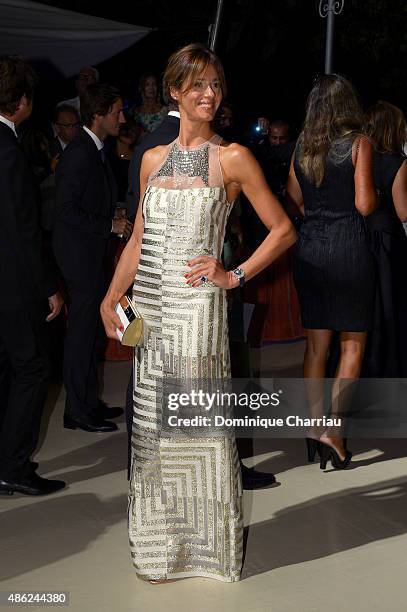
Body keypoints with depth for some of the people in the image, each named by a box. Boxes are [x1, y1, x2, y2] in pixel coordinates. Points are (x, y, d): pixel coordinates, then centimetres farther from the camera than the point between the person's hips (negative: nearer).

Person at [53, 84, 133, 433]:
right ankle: (79, 411, 8)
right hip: (81, 255, -10)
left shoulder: (96, 151, 11)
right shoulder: (80, 154, -19)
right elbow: (67, 210, -22)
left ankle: (89, 402, 26)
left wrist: (116, 222, 8)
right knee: (82, 332, -2)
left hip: (93, 253, 10)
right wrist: (110, 225, -18)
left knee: (91, 329, 16)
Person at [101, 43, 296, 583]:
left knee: (202, 423, -1)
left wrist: (234, 276, -7)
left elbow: (283, 230, 0)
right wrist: (110, 298, 8)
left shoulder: (232, 158, -2)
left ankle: (211, 545, 17)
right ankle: (160, 542, 24)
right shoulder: (153, 159, 12)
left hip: (198, 309, -5)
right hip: (150, 309, 5)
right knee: (153, 424, 9)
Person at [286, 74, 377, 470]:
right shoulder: (358, 144, -7)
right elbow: (364, 205, -12)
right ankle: (331, 428, -5)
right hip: (348, 248, -4)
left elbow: (293, 199, 11)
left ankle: (314, 426, 13)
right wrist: (375, 193, 9)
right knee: (352, 344, 5)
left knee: (315, 342, 12)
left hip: (308, 249, 5)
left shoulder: (301, 146, 7)